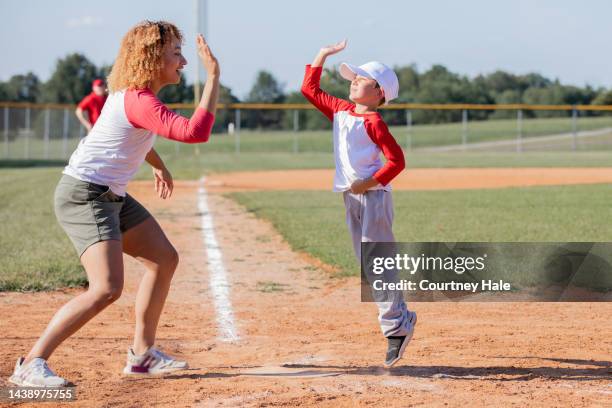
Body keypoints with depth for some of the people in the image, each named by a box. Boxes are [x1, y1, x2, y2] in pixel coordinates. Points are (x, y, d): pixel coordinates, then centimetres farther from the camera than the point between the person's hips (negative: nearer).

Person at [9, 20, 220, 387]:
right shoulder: (139, 101, -24)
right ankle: (31, 365, -17)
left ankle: (142, 355, 24)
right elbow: (195, 132, -35)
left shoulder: (134, 91, 8)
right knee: (107, 289, -23)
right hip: (84, 195, -11)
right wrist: (213, 76, -30)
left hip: (112, 196, 11)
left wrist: (158, 165, 40)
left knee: (165, 259, 16)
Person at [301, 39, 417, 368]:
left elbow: (396, 159, -15)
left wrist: (370, 183, -21)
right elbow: (310, 89, 20)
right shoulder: (340, 111, 13)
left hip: (373, 196, -9)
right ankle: (399, 320, 13)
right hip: (351, 197, 9)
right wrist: (323, 54, 16)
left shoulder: (373, 122, -11)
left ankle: (396, 327, -10)